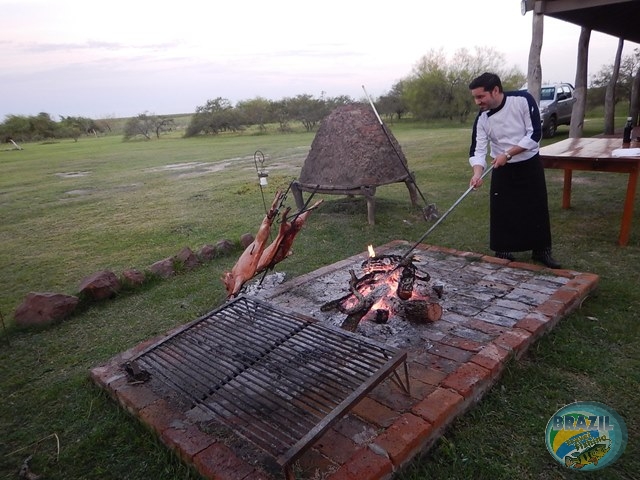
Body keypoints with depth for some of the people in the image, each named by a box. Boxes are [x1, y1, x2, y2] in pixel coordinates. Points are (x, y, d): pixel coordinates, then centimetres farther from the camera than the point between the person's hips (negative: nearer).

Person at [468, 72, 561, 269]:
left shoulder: (523, 99, -19)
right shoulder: (482, 119, -11)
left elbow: (534, 135, -19)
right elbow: (478, 150, -15)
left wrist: (507, 154, -25)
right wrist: (477, 173, -33)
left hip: (530, 165, -1)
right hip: (502, 169, 2)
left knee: (538, 209, 6)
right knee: (501, 212, 2)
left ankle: (541, 251, 23)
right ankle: (503, 253, 19)